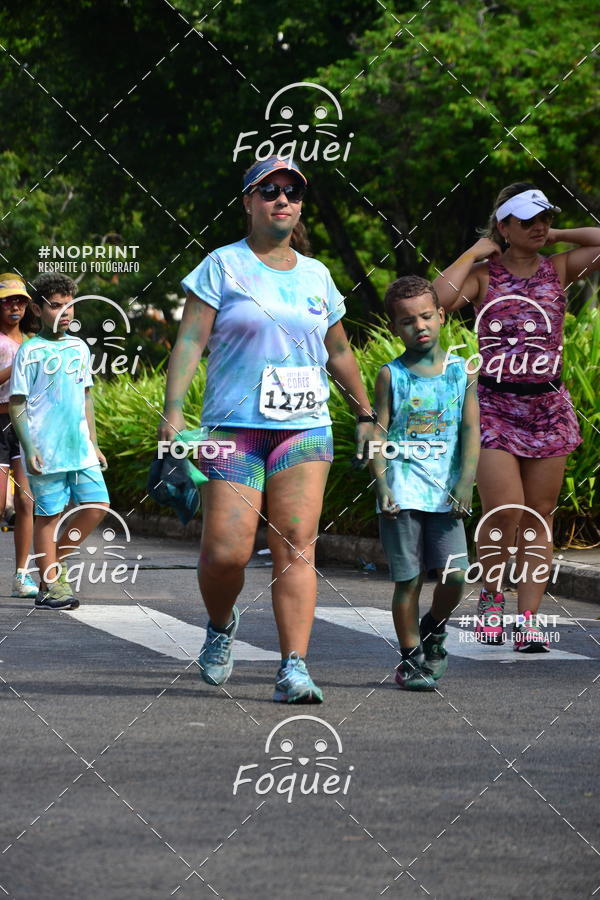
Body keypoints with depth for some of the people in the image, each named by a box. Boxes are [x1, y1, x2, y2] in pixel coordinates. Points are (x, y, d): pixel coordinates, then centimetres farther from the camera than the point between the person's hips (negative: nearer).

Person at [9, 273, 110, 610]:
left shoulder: (79, 348, 12)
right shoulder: (30, 352, -6)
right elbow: (17, 404, -6)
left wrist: (93, 443, 18)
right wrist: (29, 448, -13)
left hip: (80, 449, 6)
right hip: (46, 452, -6)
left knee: (97, 506, 0)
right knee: (49, 514, -1)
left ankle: (57, 561, 18)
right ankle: (50, 585, 5)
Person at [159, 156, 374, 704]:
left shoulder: (315, 275, 15)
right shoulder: (223, 267, 3)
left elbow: (339, 353, 26)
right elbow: (190, 341, -3)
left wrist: (366, 415, 27)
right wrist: (173, 411, -14)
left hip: (305, 428, 3)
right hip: (234, 428, -3)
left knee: (297, 550, -10)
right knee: (227, 551, -9)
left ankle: (294, 668, -13)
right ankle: (221, 627, 22)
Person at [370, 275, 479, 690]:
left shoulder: (461, 372, 8)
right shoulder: (392, 375, 4)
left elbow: (470, 431, 4)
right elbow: (379, 434, 1)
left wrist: (466, 482, -8)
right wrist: (381, 485, -11)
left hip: (445, 490, 1)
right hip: (403, 490, -1)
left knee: (455, 574, -7)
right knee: (408, 578, -1)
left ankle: (434, 628, 23)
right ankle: (411, 657, 10)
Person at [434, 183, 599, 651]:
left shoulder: (558, 270, 8)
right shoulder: (484, 275, 1)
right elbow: (441, 296, -18)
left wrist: (556, 235, 3)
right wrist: (475, 252, -6)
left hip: (548, 406, 3)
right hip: (494, 405, -3)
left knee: (538, 518, 1)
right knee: (504, 512, -12)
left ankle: (528, 620, 3)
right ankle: (491, 595, 12)